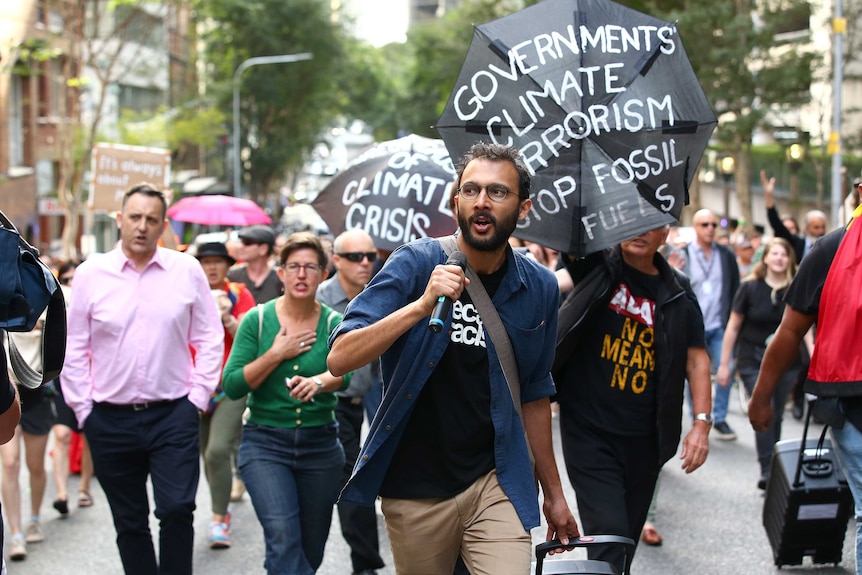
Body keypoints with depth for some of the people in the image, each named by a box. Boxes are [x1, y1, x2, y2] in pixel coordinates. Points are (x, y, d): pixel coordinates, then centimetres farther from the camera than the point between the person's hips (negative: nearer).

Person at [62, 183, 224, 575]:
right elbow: (73, 349, 5)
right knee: (130, 523, 9)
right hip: (111, 421, 1)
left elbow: (209, 340, 5)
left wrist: (197, 396, -1)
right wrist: (83, 408, 1)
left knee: (177, 510, -13)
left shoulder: (187, 270, 1)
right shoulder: (90, 274, 1)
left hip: (173, 415, -1)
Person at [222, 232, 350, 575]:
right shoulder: (258, 319, -2)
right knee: (283, 537, -21)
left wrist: (317, 382, -43)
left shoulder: (333, 323, -2)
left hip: (320, 444, 2)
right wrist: (277, 354, -15)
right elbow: (232, 386, -8)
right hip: (265, 443, -2)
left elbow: (344, 372, -22)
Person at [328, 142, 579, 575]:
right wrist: (422, 305, -30)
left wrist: (553, 493, 16)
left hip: (496, 482, 2)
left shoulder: (539, 288, 3)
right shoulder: (416, 263, -8)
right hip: (415, 490, -1)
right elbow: (339, 359, -17)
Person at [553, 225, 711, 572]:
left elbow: (696, 359, 5)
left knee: (628, 537, 13)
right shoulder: (597, 267, -1)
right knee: (608, 534, -15)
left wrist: (702, 423, -5)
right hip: (589, 431, -3)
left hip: (644, 439, 4)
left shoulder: (678, 293, 5)